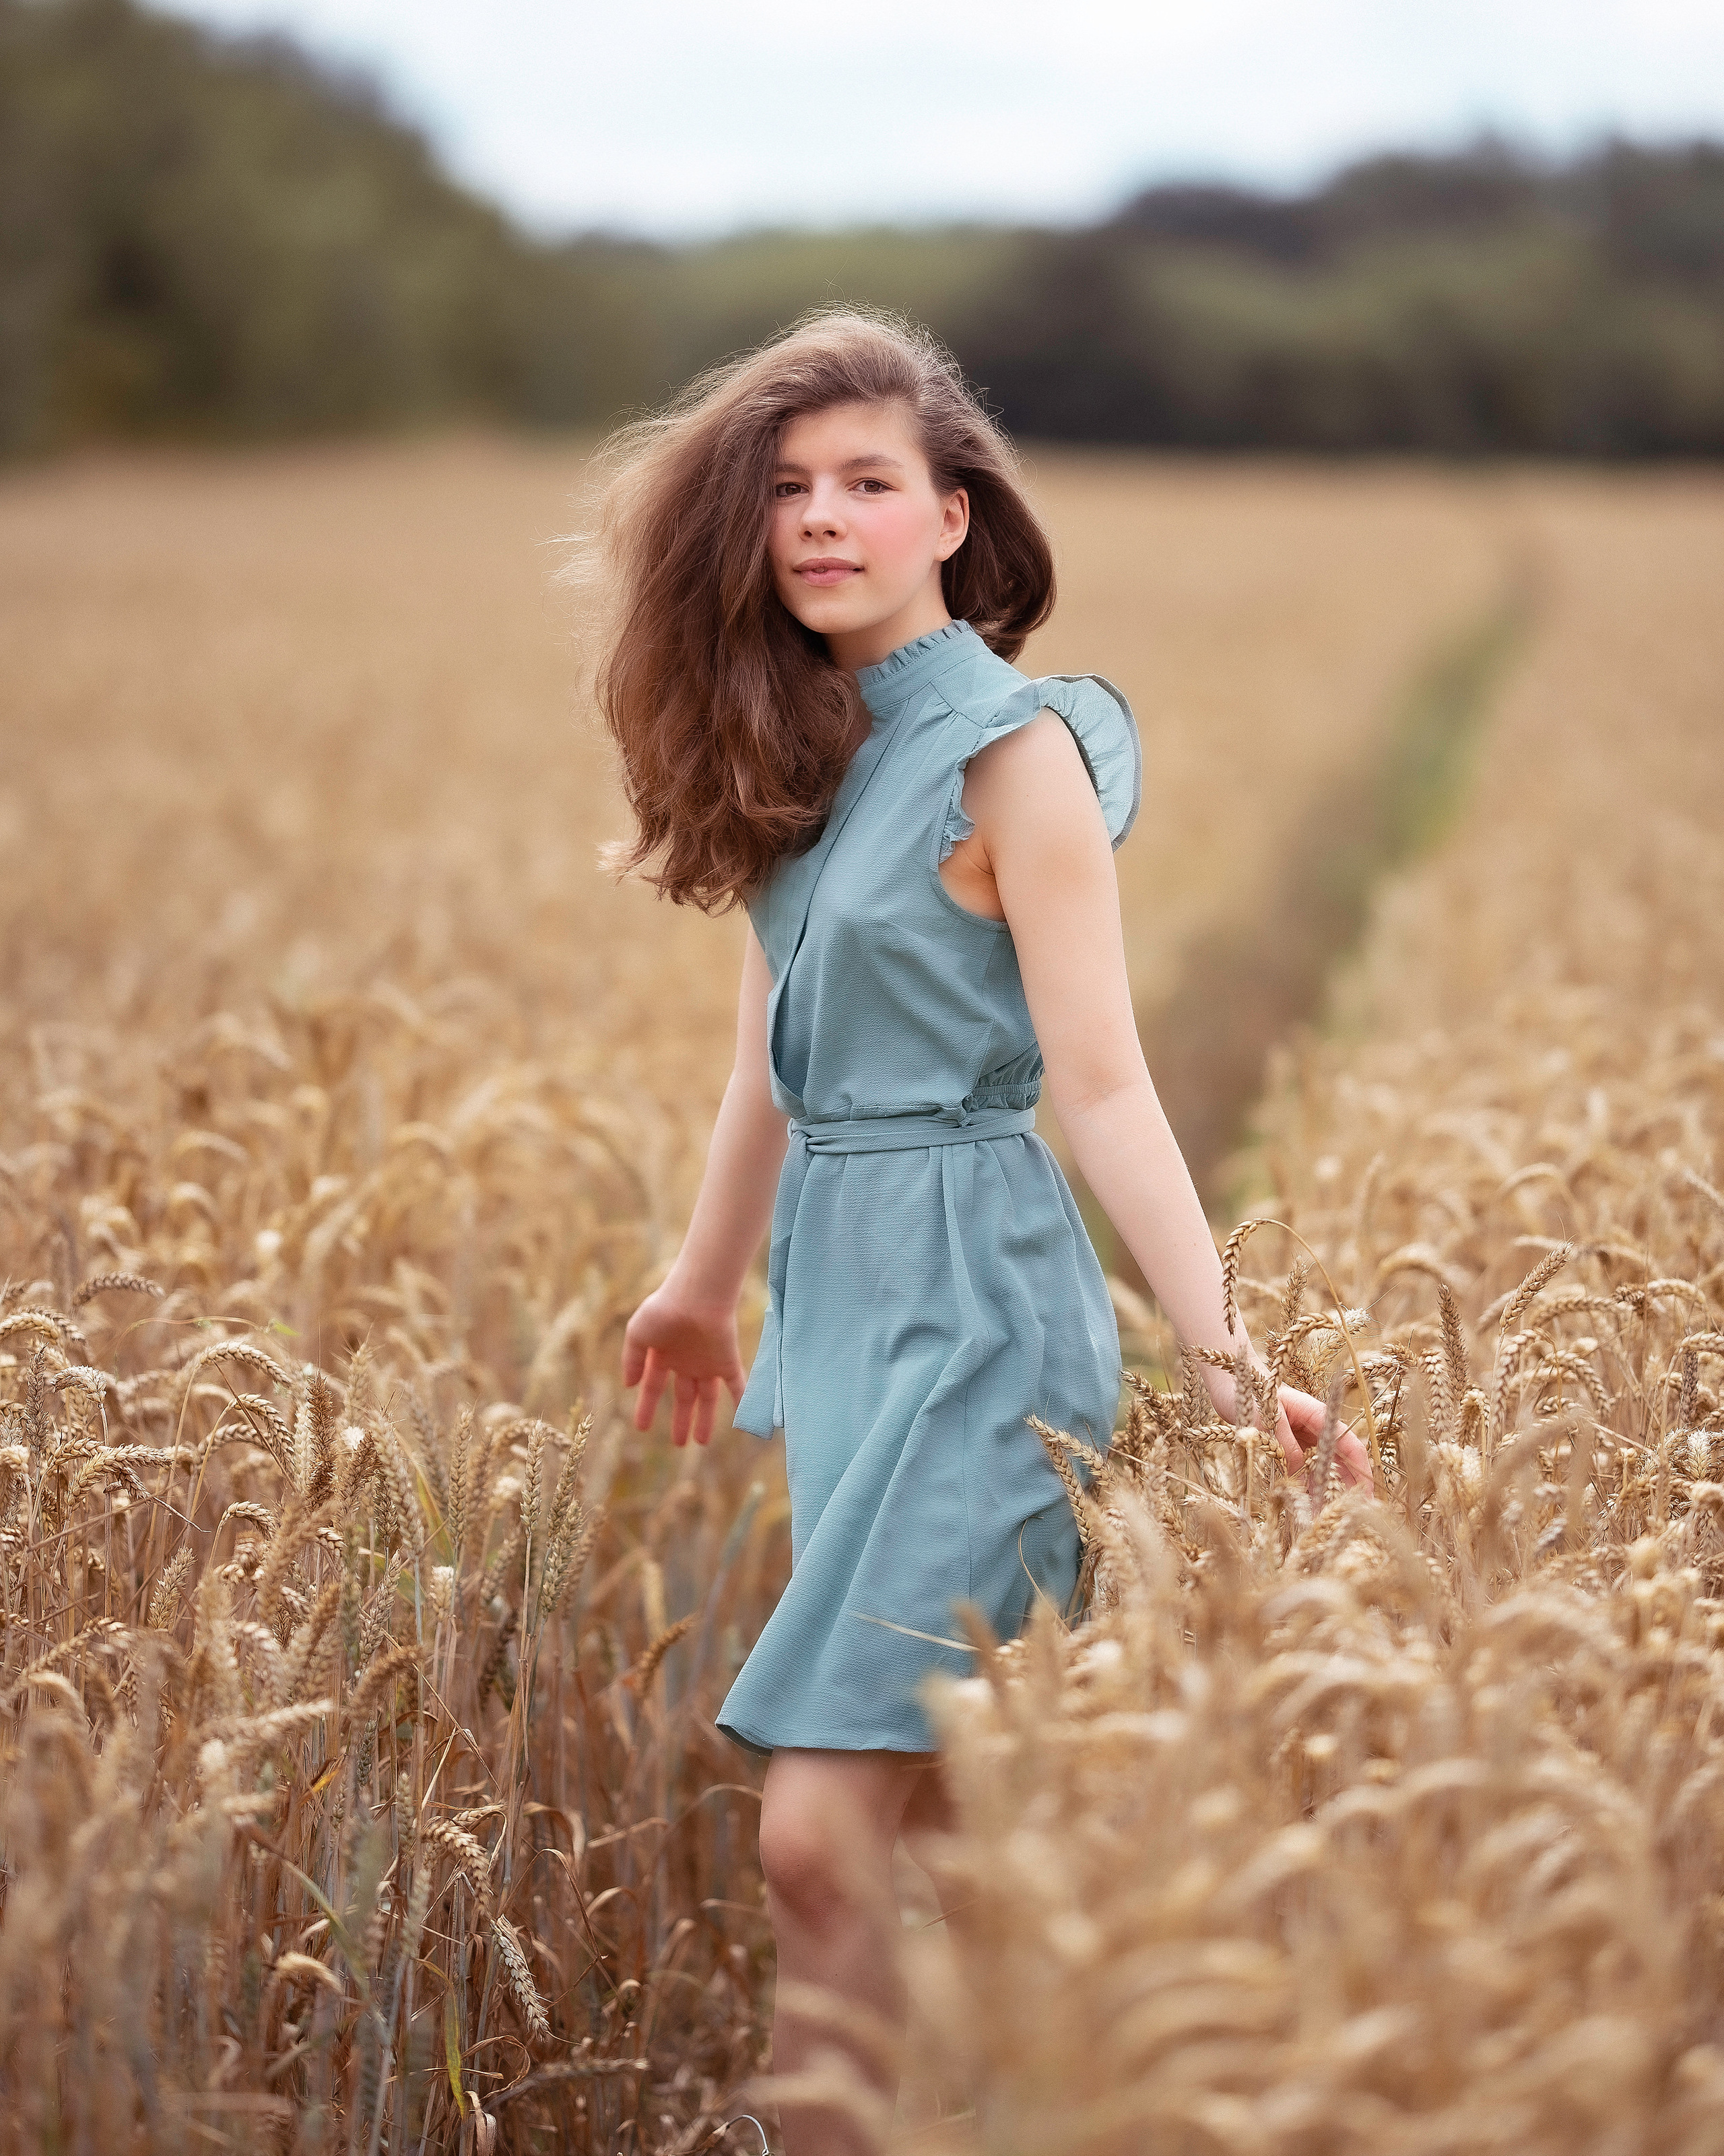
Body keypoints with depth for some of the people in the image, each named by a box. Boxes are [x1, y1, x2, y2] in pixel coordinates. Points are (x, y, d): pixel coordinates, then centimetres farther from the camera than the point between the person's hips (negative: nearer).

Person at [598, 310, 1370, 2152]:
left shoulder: (1012, 751, -12)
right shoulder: (804, 746, 10)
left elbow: (1099, 1085, -14)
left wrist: (1224, 1358, -20)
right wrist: (706, 1281, 30)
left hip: (970, 1301, -8)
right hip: (839, 1286, 8)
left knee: (822, 1837, -12)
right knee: (932, 1820, 13)